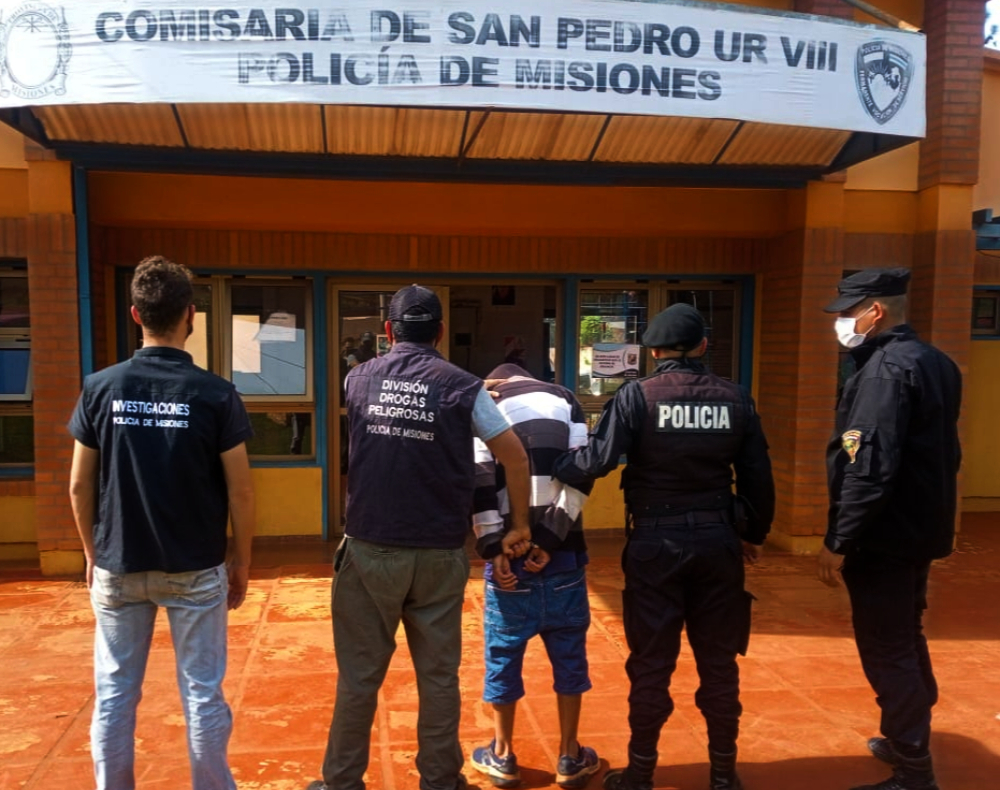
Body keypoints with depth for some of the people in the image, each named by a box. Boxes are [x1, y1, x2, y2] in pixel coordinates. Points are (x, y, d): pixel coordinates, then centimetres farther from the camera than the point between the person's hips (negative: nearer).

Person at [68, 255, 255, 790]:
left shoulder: (100, 388, -5)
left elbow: (80, 487, 1)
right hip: (195, 570, -2)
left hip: (118, 568, 2)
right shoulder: (215, 394, -11)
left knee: (114, 694, 15)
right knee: (202, 694, 9)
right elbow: (240, 491, -8)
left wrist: (93, 555, 14)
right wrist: (241, 561, 5)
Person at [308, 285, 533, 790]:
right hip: (438, 554, -1)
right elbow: (515, 457, -5)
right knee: (438, 675, 12)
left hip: (370, 549, 1)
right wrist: (519, 525, 6)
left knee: (359, 673, 11)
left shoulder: (358, 380, 3)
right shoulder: (463, 387, -4)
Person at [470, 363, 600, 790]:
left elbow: (479, 482, -7)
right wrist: (551, 537, -9)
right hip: (562, 549, 1)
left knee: (504, 652, 12)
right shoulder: (564, 400, 9)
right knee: (568, 651, 13)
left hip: (510, 549, -1)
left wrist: (493, 547, -10)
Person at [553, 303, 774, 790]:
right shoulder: (736, 399, 2)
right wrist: (754, 534, 18)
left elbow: (598, 459, -18)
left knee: (651, 661, 8)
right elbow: (758, 476, 5)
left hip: (656, 543, -3)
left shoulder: (637, 395, -9)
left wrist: (551, 469, -3)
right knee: (719, 659, 14)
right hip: (718, 540, 3)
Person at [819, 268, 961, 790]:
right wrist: (935, 518, 22)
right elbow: (943, 454, 16)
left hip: (884, 536, -10)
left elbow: (869, 467, -26)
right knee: (906, 641, 22)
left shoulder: (885, 369, -20)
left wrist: (838, 542, -21)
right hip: (917, 530, 10)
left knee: (886, 653, 0)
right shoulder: (936, 363, 10)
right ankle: (910, 742, 38)